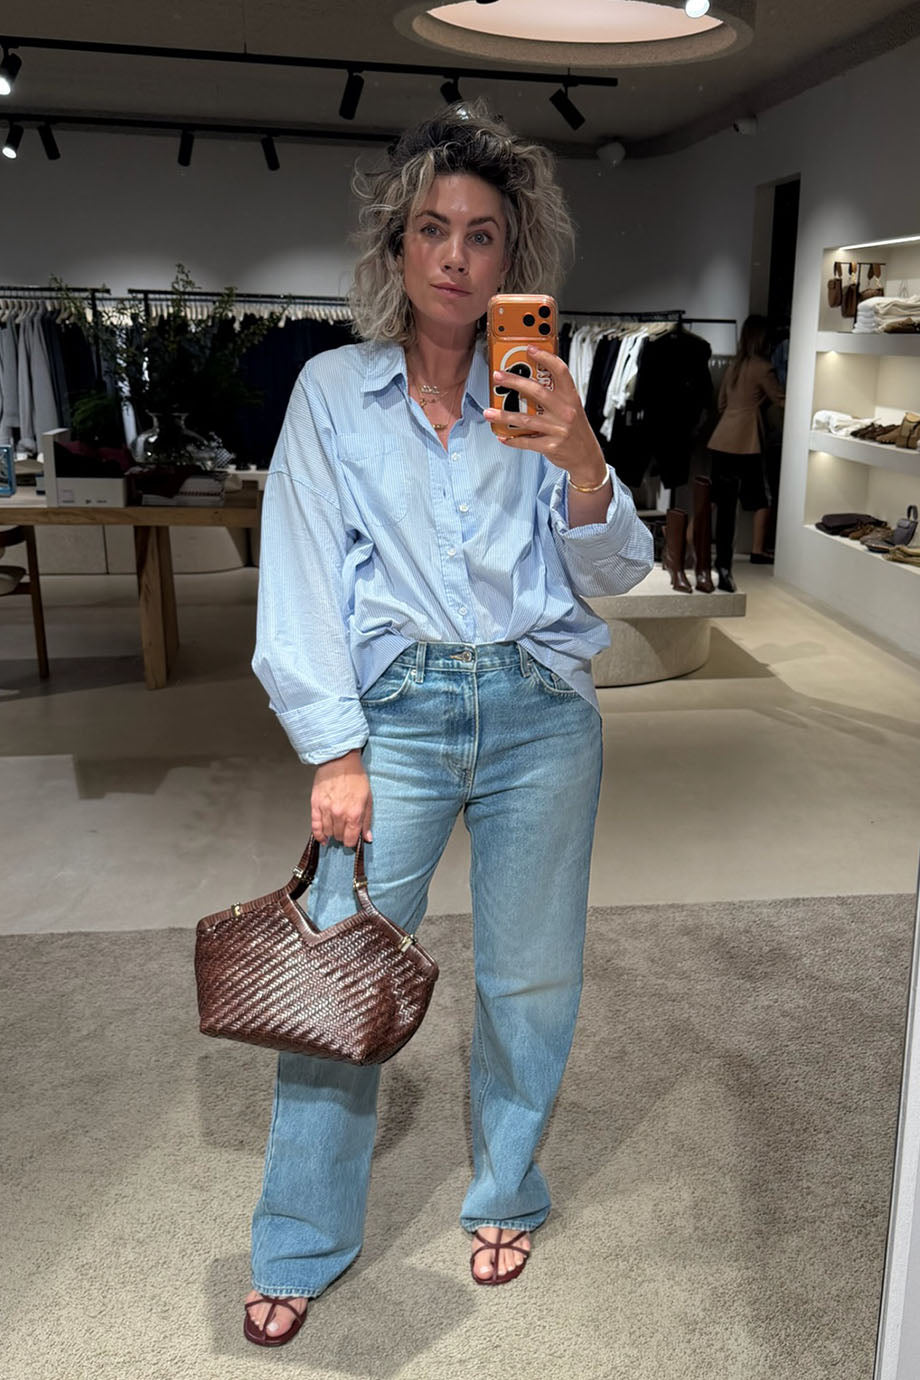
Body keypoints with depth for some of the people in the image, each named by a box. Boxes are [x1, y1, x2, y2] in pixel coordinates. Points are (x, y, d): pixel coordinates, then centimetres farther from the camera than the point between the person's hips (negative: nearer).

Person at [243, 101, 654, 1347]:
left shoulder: (534, 398, 7)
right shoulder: (334, 391, 2)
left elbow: (613, 572, 0)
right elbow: (303, 580, -2)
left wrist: (581, 462, -20)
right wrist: (334, 753, -9)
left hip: (540, 715, 2)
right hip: (396, 714, -1)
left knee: (530, 978, 12)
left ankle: (506, 1194, 38)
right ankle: (301, 1250, 24)